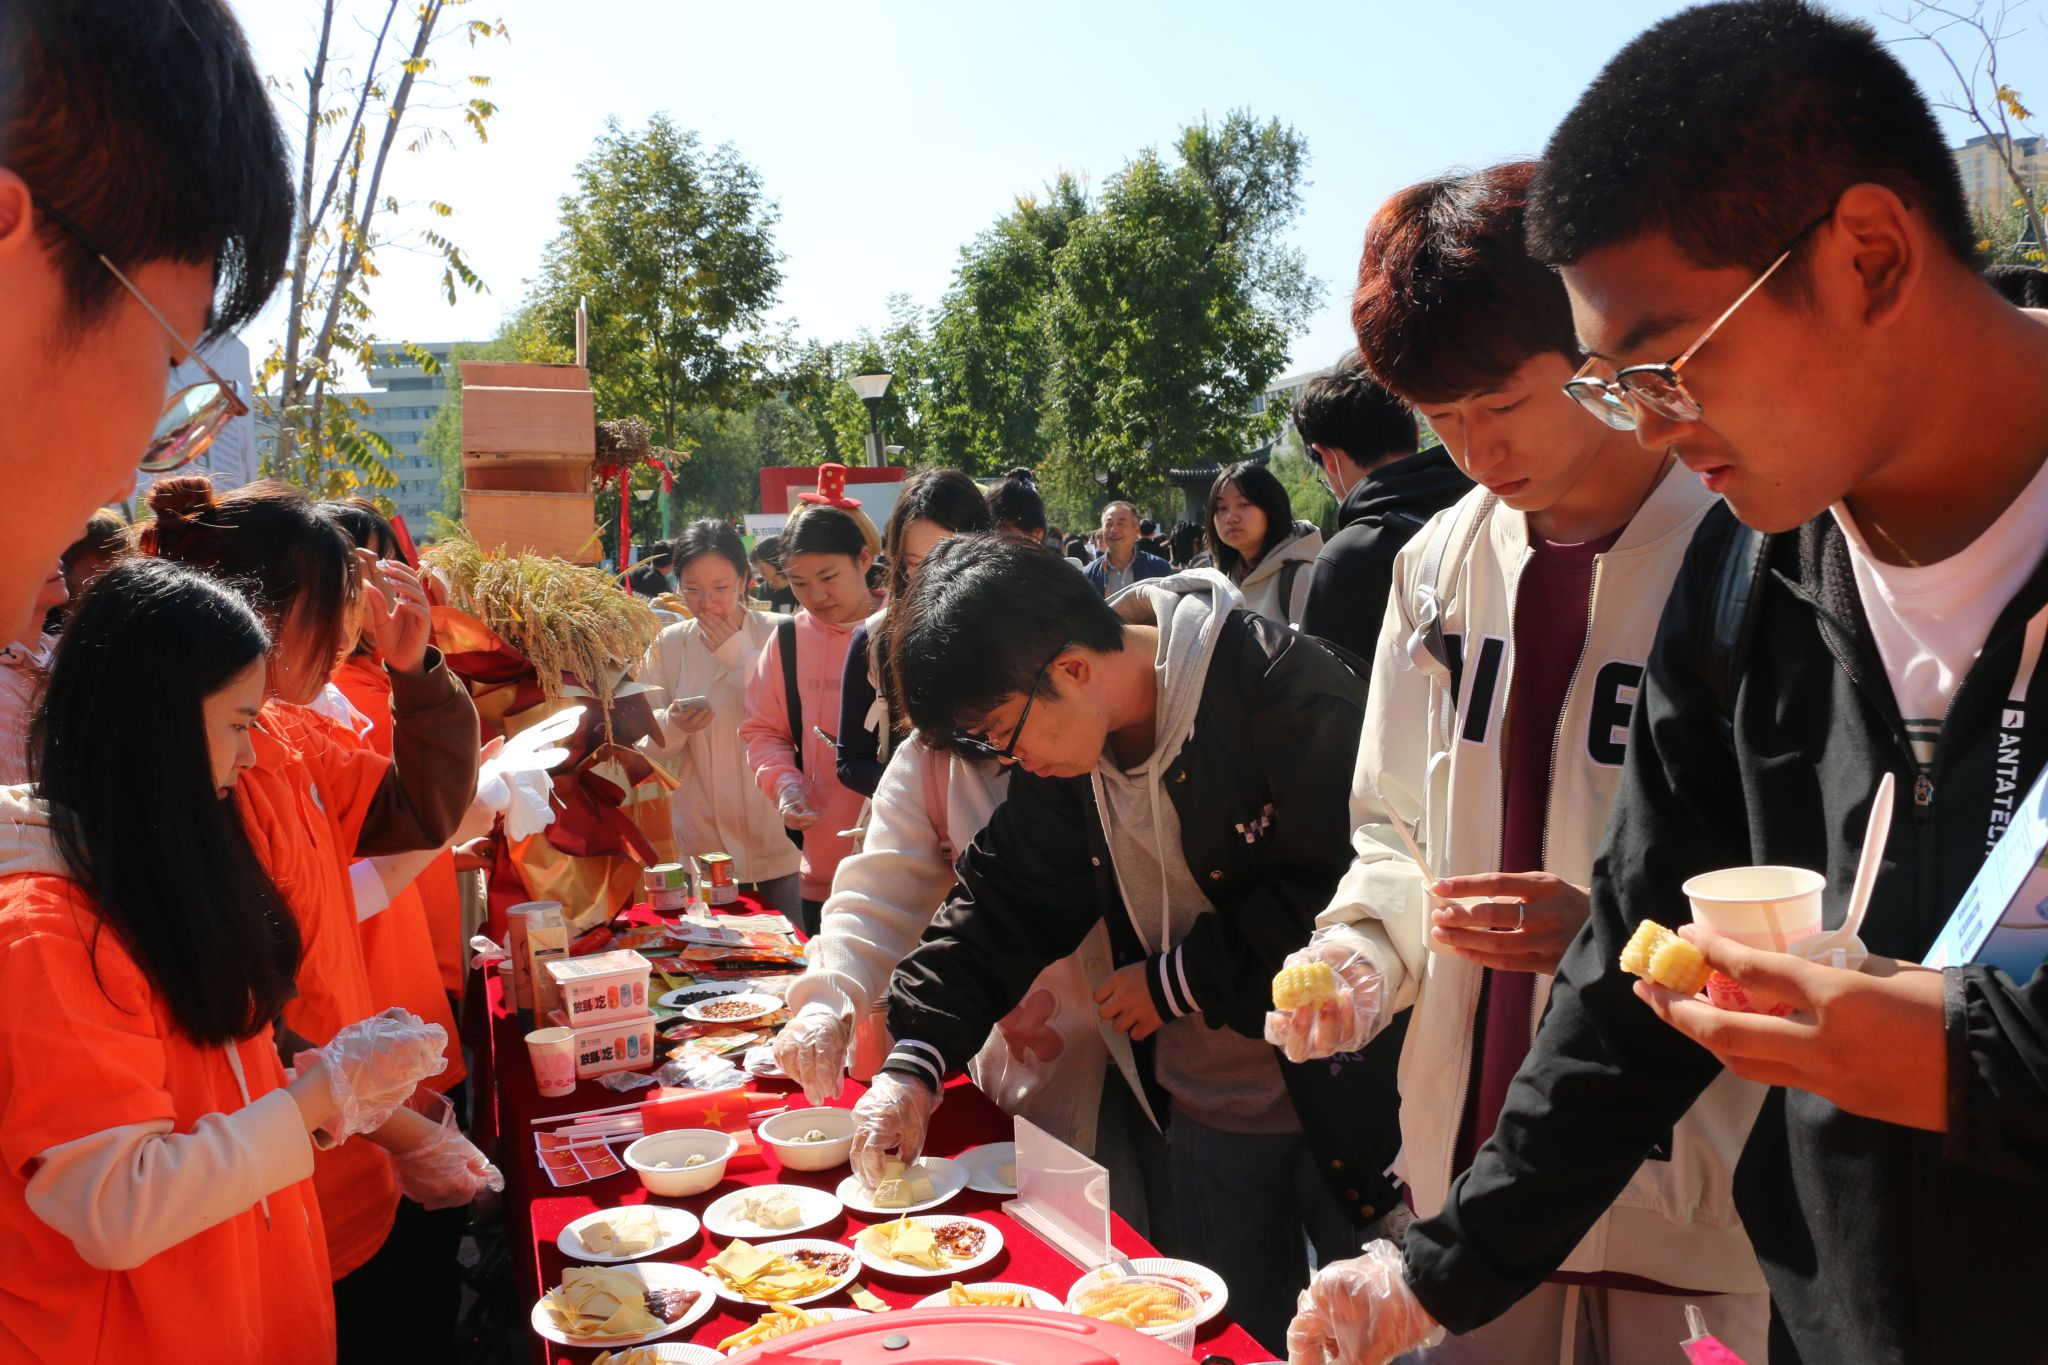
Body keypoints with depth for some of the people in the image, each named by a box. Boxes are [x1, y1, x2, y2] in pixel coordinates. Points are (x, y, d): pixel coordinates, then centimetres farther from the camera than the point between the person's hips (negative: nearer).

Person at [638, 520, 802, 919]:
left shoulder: (777, 635, -3)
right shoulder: (668, 645, 4)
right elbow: (648, 746, 3)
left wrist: (740, 656, -13)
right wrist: (672, 725, -20)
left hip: (777, 837, -2)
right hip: (703, 839, 2)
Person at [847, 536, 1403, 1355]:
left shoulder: (1284, 691, -23)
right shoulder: (1063, 750, -1)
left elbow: (1351, 888, -24)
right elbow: (1003, 902, 2)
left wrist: (1178, 980, -16)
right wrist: (914, 1062, -10)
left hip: (1343, 1094, -5)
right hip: (1206, 1110, 6)